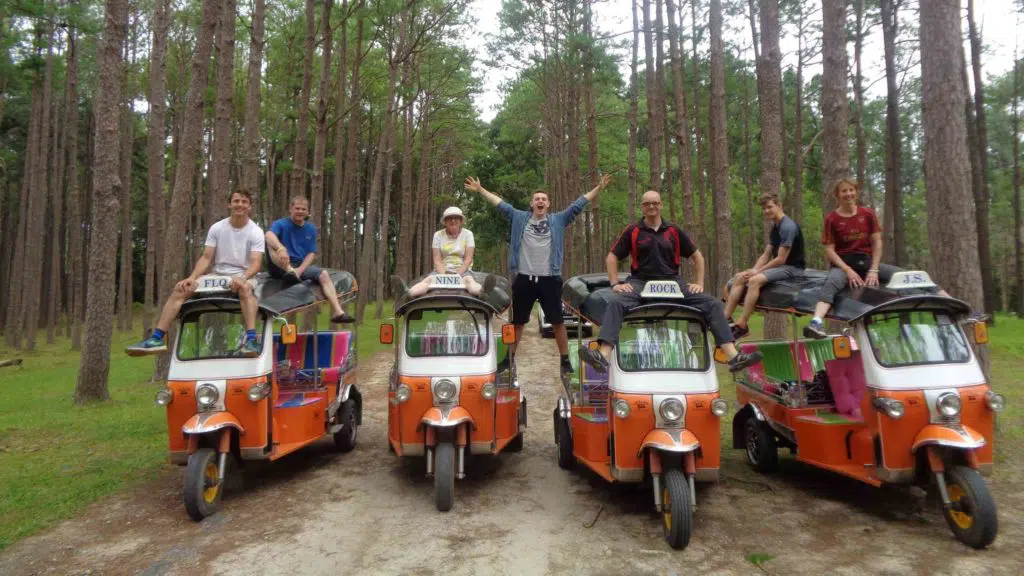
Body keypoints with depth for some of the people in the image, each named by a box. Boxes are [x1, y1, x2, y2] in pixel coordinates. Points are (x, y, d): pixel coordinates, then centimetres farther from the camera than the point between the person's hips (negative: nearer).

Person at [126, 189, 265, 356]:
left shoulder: (256, 232, -4)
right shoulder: (216, 228, 7)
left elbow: (256, 263, -14)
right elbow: (206, 258, 3)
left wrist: (242, 277, -34)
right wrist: (192, 277, -13)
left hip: (242, 277, -4)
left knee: (246, 288, -40)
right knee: (180, 289, -16)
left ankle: (251, 339, -48)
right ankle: (157, 338, -17)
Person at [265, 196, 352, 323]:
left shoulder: (311, 229, 9)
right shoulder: (281, 224, -4)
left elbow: (311, 254, 4)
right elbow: (269, 235, -27)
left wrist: (300, 270, -14)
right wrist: (281, 248, -49)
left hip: (301, 266, 3)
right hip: (280, 267, -3)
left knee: (323, 274, -22)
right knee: (272, 244, -29)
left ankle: (337, 312, -30)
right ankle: (290, 271, -49)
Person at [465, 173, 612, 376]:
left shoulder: (558, 220, 6)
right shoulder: (520, 218, 7)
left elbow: (579, 204, 2)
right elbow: (500, 203, 8)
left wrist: (599, 188, -3)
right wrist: (480, 190, 5)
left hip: (549, 278, 0)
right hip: (523, 278, 1)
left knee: (557, 321, 5)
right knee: (517, 321, 11)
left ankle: (565, 360, 15)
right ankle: (508, 358, 22)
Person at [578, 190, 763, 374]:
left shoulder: (674, 231, 11)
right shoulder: (632, 231, 7)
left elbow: (697, 256, 18)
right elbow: (612, 257, 9)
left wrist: (699, 283, 6)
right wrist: (616, 284, -4)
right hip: (640, 282, -2)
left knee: (713, 304, -15)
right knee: (615, 303, -34)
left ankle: (734, 357, -19)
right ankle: (603, 357, -47)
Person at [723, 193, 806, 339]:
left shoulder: (788, 227, -15)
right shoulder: (775, 228, 15)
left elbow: (781, 259, -19)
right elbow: (766, 255, 13)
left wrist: (757, 271, -13)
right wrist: (753, 269, -4)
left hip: (792, 268, -9)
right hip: (778, 266, 9)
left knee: (755, 280, -31)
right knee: (739, 278, -4)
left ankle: (742, 325, -29)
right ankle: (725, 318, -10)